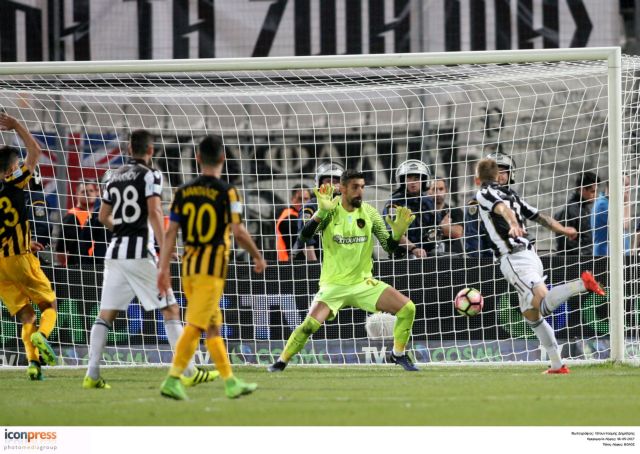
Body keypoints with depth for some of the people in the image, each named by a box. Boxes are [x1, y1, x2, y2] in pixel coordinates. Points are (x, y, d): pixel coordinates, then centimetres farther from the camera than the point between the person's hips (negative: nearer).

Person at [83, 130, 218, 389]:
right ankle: (189, 372, -3)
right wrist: (164, 250, -19)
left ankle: (92, 375, -1)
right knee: (171, 310, 0)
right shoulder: (150, 176, -5)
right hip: (140, 253, -6)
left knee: (106, 314, 6)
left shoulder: (116, 176, 14)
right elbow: (154, 213, -16)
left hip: (116, 251, 6)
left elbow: (103, 216, 21)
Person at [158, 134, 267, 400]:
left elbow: (171, 232, 4)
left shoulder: (183, 192, 7)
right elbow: (238, 231, -11)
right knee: (195, 326, -7)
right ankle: (172, 380, -15)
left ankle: (230, 383, 18)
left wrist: (163, 269, 5)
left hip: (189, 266, 6)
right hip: (213, 266, -6)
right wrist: (258, 257, 3)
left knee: (213, 327, 13)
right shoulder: (227, 193, -7)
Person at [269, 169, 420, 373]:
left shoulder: (369, 213, -2)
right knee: (310, 324, -23)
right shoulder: (330, 211, -11)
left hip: (364, 283, 3)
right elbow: (305, 235, -25)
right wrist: (322, 212, -40)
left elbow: (389, 247, 1)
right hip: (334, 285, -3)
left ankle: (398, 354, 12)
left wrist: (398, 233, -21)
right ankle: (281, 362, -2)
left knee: (407, 308, -9)